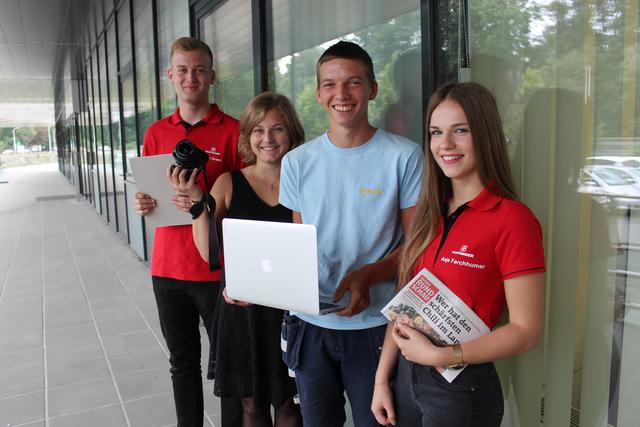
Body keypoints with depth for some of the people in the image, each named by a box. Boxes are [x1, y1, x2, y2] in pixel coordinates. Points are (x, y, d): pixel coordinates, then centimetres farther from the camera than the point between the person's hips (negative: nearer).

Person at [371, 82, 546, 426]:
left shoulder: (512, 219, -15)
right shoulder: (429, 214, 4)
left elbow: (526, 331, -16)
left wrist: (439, 355, -19)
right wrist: (381, 378, 5)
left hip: (462, 386, -6)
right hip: (406, 375, 6)